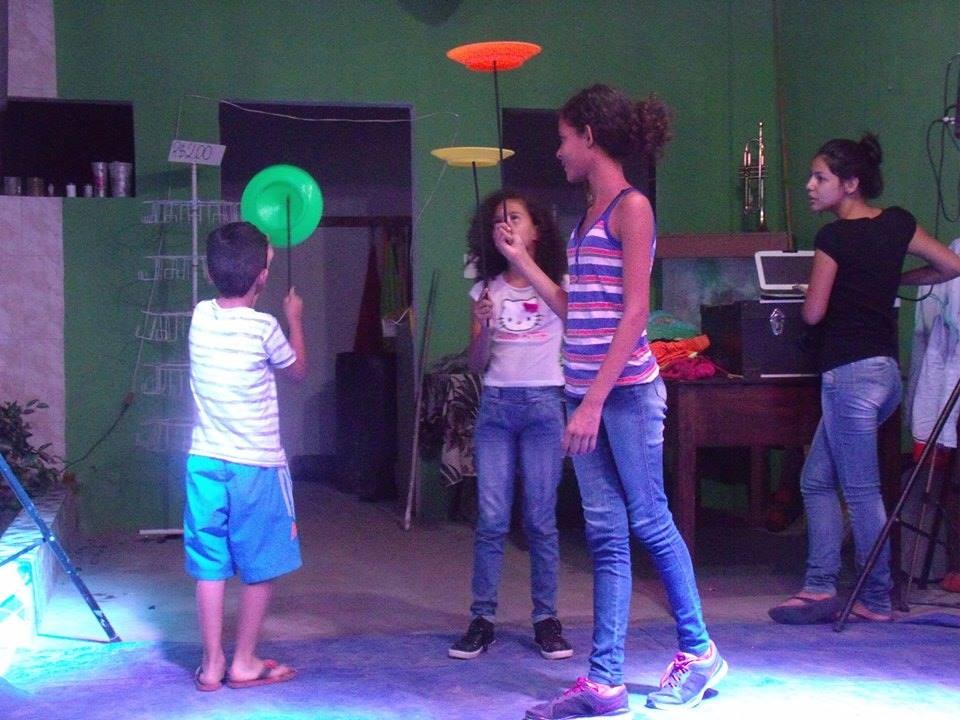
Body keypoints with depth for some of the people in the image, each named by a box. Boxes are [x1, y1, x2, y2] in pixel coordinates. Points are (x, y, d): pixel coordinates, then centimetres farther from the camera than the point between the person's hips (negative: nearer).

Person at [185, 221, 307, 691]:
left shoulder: (201, 316, 0)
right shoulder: (264, 328, -13)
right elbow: (298, 369, 6)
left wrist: (251, 251, 33)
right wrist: (294, 317, 20)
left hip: (205, 462, 5)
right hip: (257, 467, -4)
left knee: (210, 568, 9)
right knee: (260, 569, 9)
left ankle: (211, 665, 15)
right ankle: (244, 664, 16)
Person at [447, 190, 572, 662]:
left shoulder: (560, 284, 4)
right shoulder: (487, 289, 11)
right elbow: (476, 364, 10)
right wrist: (483, 327, -11)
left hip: (544, 405, -2)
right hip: (495, 406, 2)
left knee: (541, 519, 0)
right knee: (490, 519, -1)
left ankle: (546, 619, 7)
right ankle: (482, 619, 4)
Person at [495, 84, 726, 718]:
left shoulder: (632, 206, -7)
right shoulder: (591, 214, 17)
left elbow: (634, 313, -14)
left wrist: (596, 400, -18)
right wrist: (520, 259, 21)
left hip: (626, 390, -8)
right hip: (585, 391, 8)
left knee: (649, 521, 2)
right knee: (606, 535, 6)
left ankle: (699, 652, 20)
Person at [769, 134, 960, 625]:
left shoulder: (835, 237, -12)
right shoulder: (898, 223, 8)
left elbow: (812, 313, -10)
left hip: (850, 372, -8)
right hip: (887, 368, 8)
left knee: (860, 491, 0)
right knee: (817, 480, 14)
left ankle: (877, 602, 9)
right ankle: (820, 587, 13)